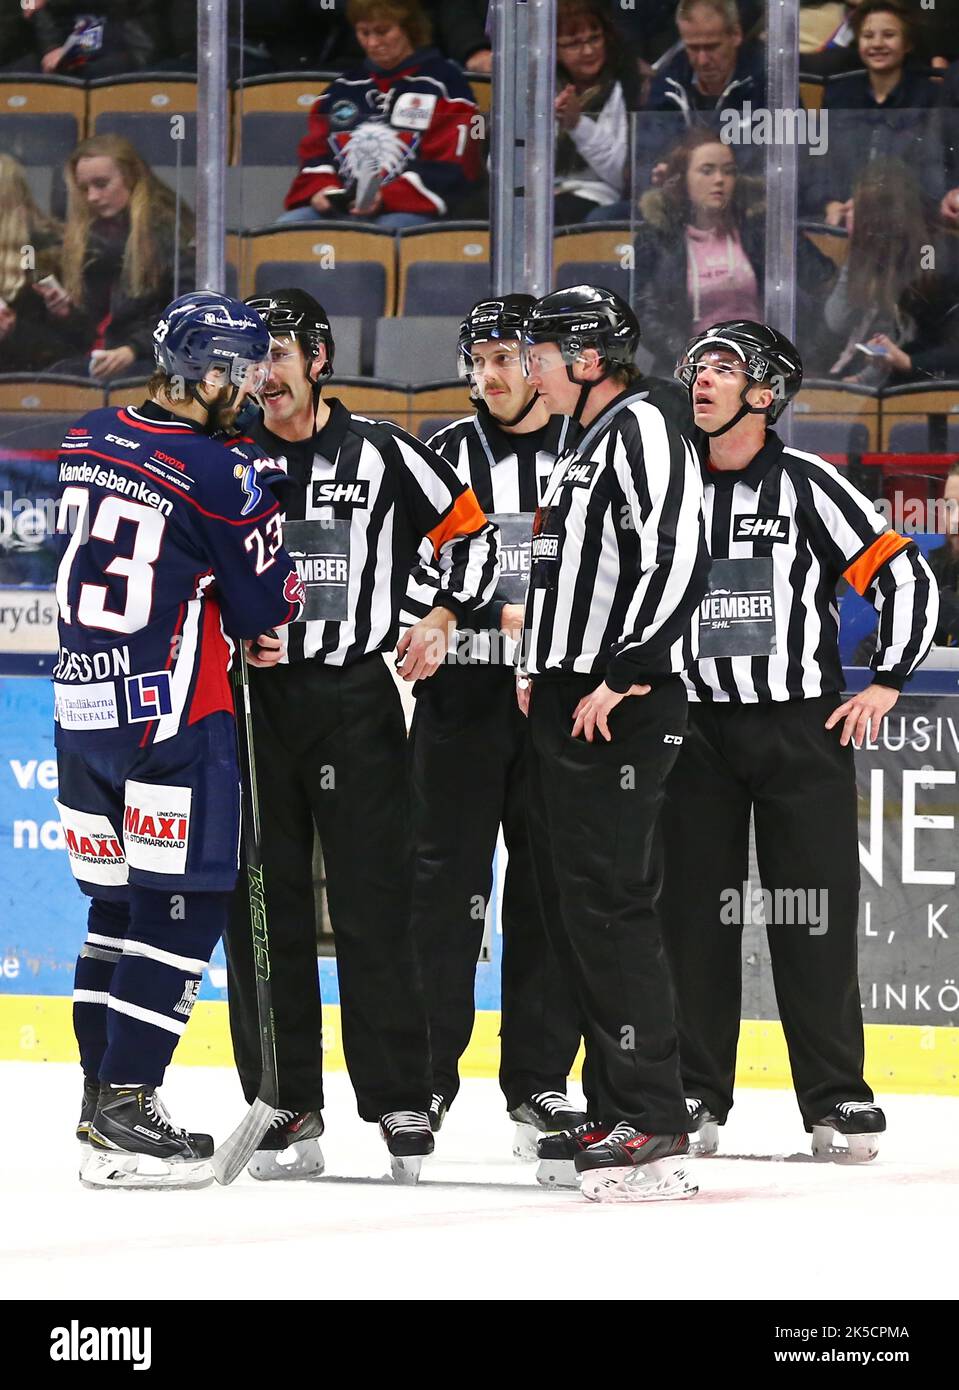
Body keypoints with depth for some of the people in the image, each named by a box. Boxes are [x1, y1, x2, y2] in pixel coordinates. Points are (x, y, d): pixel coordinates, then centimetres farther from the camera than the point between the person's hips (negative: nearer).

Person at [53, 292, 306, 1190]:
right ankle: (122, 1117, -9)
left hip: (83, 703, 8)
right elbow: (266, 605, -7)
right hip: (174, 712, -8)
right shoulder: (218, 471, -14)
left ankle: (106, 1098, 18)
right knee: (183, 906, -4)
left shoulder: (85, 443, 8)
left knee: (116, 905, 15)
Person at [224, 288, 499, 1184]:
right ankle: (288, 1110, 6)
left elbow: (471, 533, 10)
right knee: (264, 908, 1)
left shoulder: (383, 455, 2)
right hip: (252, 698, 2)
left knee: (373, 905, -4)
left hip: (356, 699, -2)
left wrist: (443, 619, -4)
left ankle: (401, 1104, 1)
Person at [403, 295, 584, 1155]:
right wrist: (499, 617, -13)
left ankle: (540, 1082, 9)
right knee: (447, 885, -3)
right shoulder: (446, 456, 7)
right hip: (461, 703, 0)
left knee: (550, 891, 3)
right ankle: (427, 1075, 3)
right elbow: (407, 577, 1)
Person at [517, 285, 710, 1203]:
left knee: (609, 904, -14)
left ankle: (653, 1128, -16)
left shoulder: (641, 431, -10)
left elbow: (676, 564, -21)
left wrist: (615, 676, -22)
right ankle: (612, 1115, 16)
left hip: (621, 710, -11)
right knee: (569, 906, 11)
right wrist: (540, 673, 18)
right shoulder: (581, 450, 21)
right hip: (565, 706, 11)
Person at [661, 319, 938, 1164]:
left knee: (816, 915, -3)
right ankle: (695, 1095, 10)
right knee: (694, 911, 4)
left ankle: (836, 1097, 1)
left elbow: (906, 578, -3)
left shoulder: (807, 486, -5)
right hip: (697, 730, 3)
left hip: (802, 727, -3)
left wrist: (887, 683, -6)